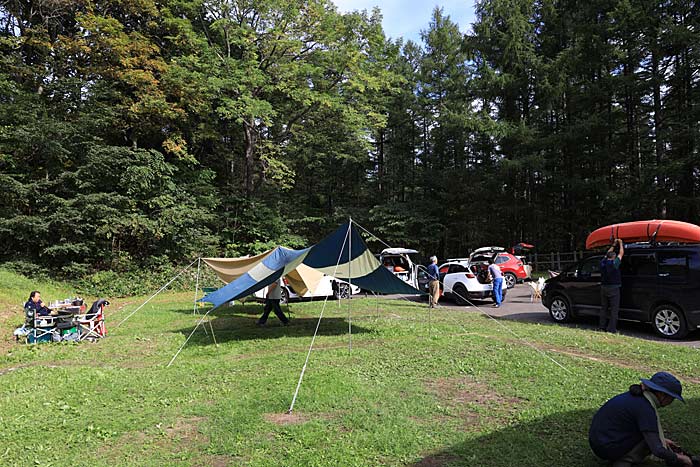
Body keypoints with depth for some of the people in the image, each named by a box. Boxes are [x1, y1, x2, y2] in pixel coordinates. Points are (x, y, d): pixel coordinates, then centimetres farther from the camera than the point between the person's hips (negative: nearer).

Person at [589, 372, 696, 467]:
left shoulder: (636, 396, 6)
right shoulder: (645, 408, -20)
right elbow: (657, 450, -19)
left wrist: (661, 440, 24)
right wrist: (679, 458, -3)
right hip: (608, 449, -9)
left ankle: (620, 458, 11)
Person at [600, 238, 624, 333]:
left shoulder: (603, 263, 3)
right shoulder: (614, 263, -12)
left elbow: (608, 254, 21)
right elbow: (621, 253, 1)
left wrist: (614, 245, 28)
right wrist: (620, 243, 15)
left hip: (603, 288, 6)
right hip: (613, 288, -6)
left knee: (604, 308, 12)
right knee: (614, 309, -2)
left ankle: (601, 327, 14)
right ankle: (611, 328, -4)